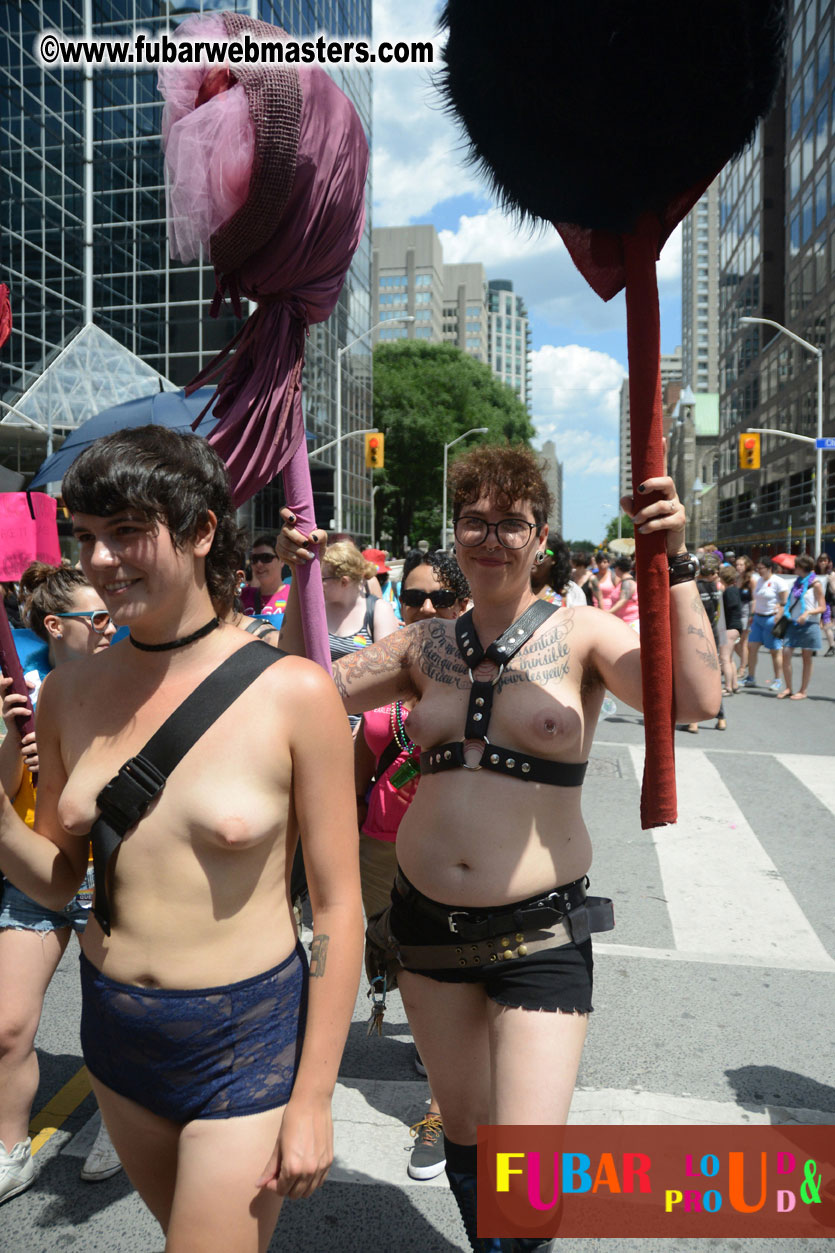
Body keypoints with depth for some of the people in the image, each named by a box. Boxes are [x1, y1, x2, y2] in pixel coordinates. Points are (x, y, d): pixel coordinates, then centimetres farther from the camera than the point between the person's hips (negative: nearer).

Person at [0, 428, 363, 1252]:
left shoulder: (293, 693, -18)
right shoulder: (69, 692, -5)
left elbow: (337, 905, -13)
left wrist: (313, 1099, -9)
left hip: (246, 1037, -5)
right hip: (114, 1028, 5)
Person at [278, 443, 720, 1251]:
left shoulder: (580, 634, -7)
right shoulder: (427, 645, 4)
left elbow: (696, 700, -22)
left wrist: (673, 563, -28)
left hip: (539, 929, -4)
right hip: (427, 918, 4)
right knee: (463, 1131, 21)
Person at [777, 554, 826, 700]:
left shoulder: (815, 584, -6)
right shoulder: (797, 582, 13)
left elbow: (822, 607, -8)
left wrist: (808, 613, -23)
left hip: (808, 625, -5)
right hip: (793, 624, 5)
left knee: (806, 658, 3)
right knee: (786, 655, -3)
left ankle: (803, 690, 11)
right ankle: (788, 688, 7)